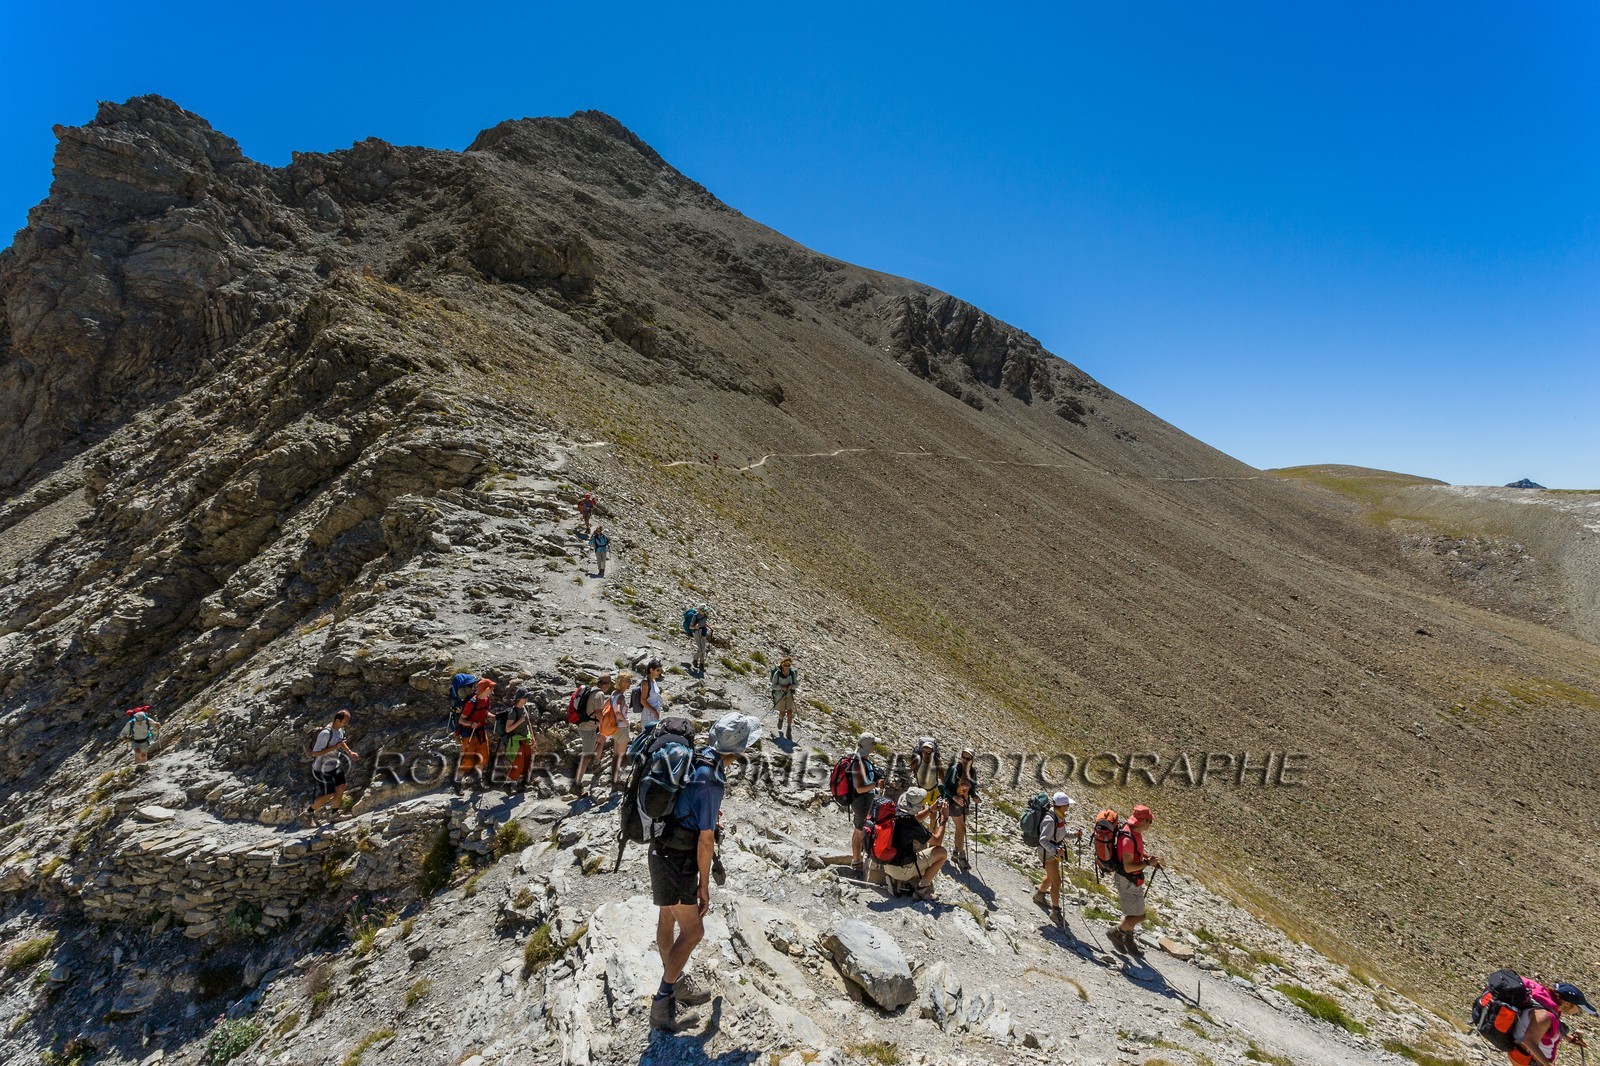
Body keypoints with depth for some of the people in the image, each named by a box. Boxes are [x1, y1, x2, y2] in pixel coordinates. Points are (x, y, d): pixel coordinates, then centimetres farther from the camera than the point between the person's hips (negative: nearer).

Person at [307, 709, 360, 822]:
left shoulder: (340, 729, -4)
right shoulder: (326, 733, -31)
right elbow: (315, 753, -30)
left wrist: (350, 752, 5)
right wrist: (334, 747, -33)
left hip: (335, 765, 7)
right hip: (323, 769, -7)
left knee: (341, 788, 4)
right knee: (328, 794, 2)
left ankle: (335, 813, 24)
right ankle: (310, 809, 28)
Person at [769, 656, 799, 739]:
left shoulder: (792, 673, -12)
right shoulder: (777, 673, -20)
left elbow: (797, 684, -4)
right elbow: (773, 685, -14)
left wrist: (791, 686, -24)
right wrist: (781, 687, -30)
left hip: (789, 695, 2)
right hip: (779, 696, -2)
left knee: (790, 712, -6)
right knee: (782, 713, 4)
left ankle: (789, 731, 10)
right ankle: (780, 719, 42)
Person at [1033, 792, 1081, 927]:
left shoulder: (1059, 816, -2)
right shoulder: (1050, 820, -31)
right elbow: (1043, 840, -33)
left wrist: (1074, 835, -2)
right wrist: (1055, 850, -47)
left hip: (1055, 851, 9)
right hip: (1047, 853, -9)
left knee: (1051, 876, 25)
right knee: (1056, 881, -4)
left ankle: (1039, 895, 48)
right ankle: (1056, 912, 8)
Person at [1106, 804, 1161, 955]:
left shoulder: (1134, 831, -3)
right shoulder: (1128, 839, -33)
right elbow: (1128, 867, -31)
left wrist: (1148, 856, 3)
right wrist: (1148, 863, -24)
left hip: (1132, 879, 10)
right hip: (1127, 881, -10)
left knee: (1132, 913, 24)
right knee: (1138, 916, 0)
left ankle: (1129, 943, 40)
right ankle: (1115, 933, 19)